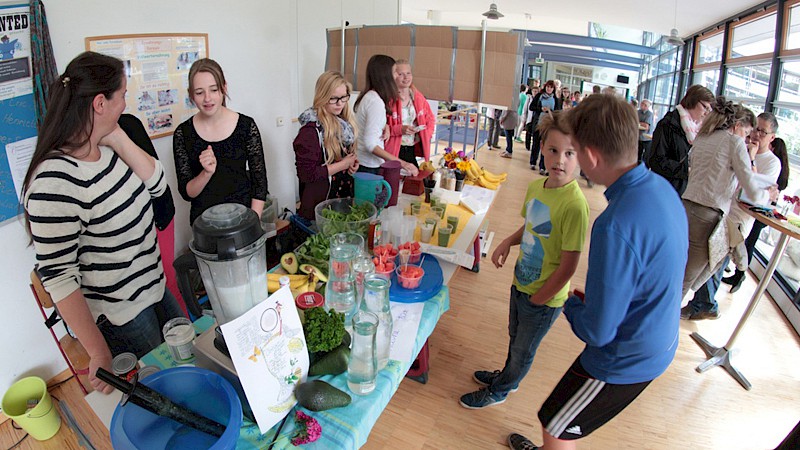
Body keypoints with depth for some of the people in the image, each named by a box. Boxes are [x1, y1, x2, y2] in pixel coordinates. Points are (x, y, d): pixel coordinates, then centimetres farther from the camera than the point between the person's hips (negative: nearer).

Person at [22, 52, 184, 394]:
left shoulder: (105, 149, -4)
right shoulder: (55, 181, -28)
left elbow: (157, 185, 1)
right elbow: (57, 277, -25)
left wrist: (119, 139, -13)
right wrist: (99, 354, -20)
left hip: (153, 290, 8)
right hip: (118, 320, -8)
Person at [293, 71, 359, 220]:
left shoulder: (343, 122, 4)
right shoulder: (311, 129, -19)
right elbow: (307, 174, -23)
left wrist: (352, 162, -2)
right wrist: (343, 164, -19)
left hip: (345, 193, 8)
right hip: (321, 201, -7)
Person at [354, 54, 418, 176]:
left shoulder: (367, 96, 5)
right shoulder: (376, 102, -21)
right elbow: (370, 143, -26)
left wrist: (385, 127, -1)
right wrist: (401, 163, -28)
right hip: (368, 166, -9)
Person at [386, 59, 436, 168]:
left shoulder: (418, 97, 9)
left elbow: (430, 119, 21)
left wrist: (426, 134, 5)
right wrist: (400, 129, -21)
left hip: (413, 150, 5)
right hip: (393, 151, -5)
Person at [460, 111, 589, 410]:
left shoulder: (574, 205, -29)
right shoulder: (535, 187, -5)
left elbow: (568, 266, -24)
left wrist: (538, 299, -14)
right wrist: (508, 242, -5)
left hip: (545, 298, -7)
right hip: (521, 284, 7)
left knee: (523, 350, 19)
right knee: (515, 338, 30)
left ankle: (497, 391, 44)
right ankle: (508, 377, 56)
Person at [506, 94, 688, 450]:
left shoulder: (615, 227, -37)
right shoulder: (660, 187, -6)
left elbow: (596, 331, -29)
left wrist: (571, 303, -8)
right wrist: (590, 298, 6)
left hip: (624, 361, -8)